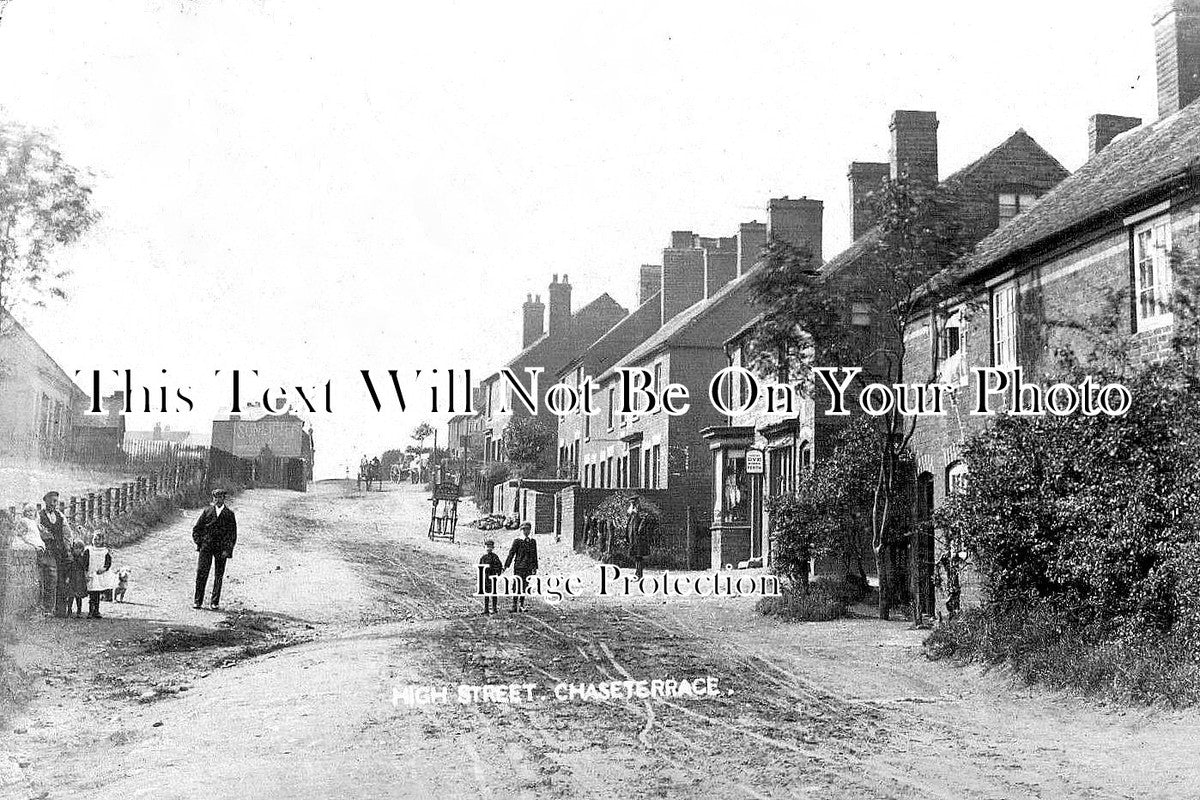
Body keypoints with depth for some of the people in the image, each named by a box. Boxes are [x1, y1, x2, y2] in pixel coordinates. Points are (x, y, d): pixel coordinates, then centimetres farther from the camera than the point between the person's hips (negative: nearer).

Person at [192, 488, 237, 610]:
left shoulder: (229, 514, 4)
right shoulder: (207, 511, 8)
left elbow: (233, 534, 3)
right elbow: (196, 529, 13)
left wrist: (227, 549, -6)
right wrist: (198, 543, 1)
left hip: (221, 549, -1)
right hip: (206, 547, 1)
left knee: (219, 576, 3)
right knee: (201, 573, -6)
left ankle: (215, 602, 10)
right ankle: (198, 602, -2)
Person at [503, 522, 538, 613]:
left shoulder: (533, 542, 12)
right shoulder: (517, 541, 0)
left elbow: (535, 555, 14)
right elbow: (511, 554, -3)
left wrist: (535, 567, 8)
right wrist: (506, 565, -9)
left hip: (529, 568, 3)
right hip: (519, 567, -3)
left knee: (524, 586, 6)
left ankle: (522, 605, 13)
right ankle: (514, 606, -2)